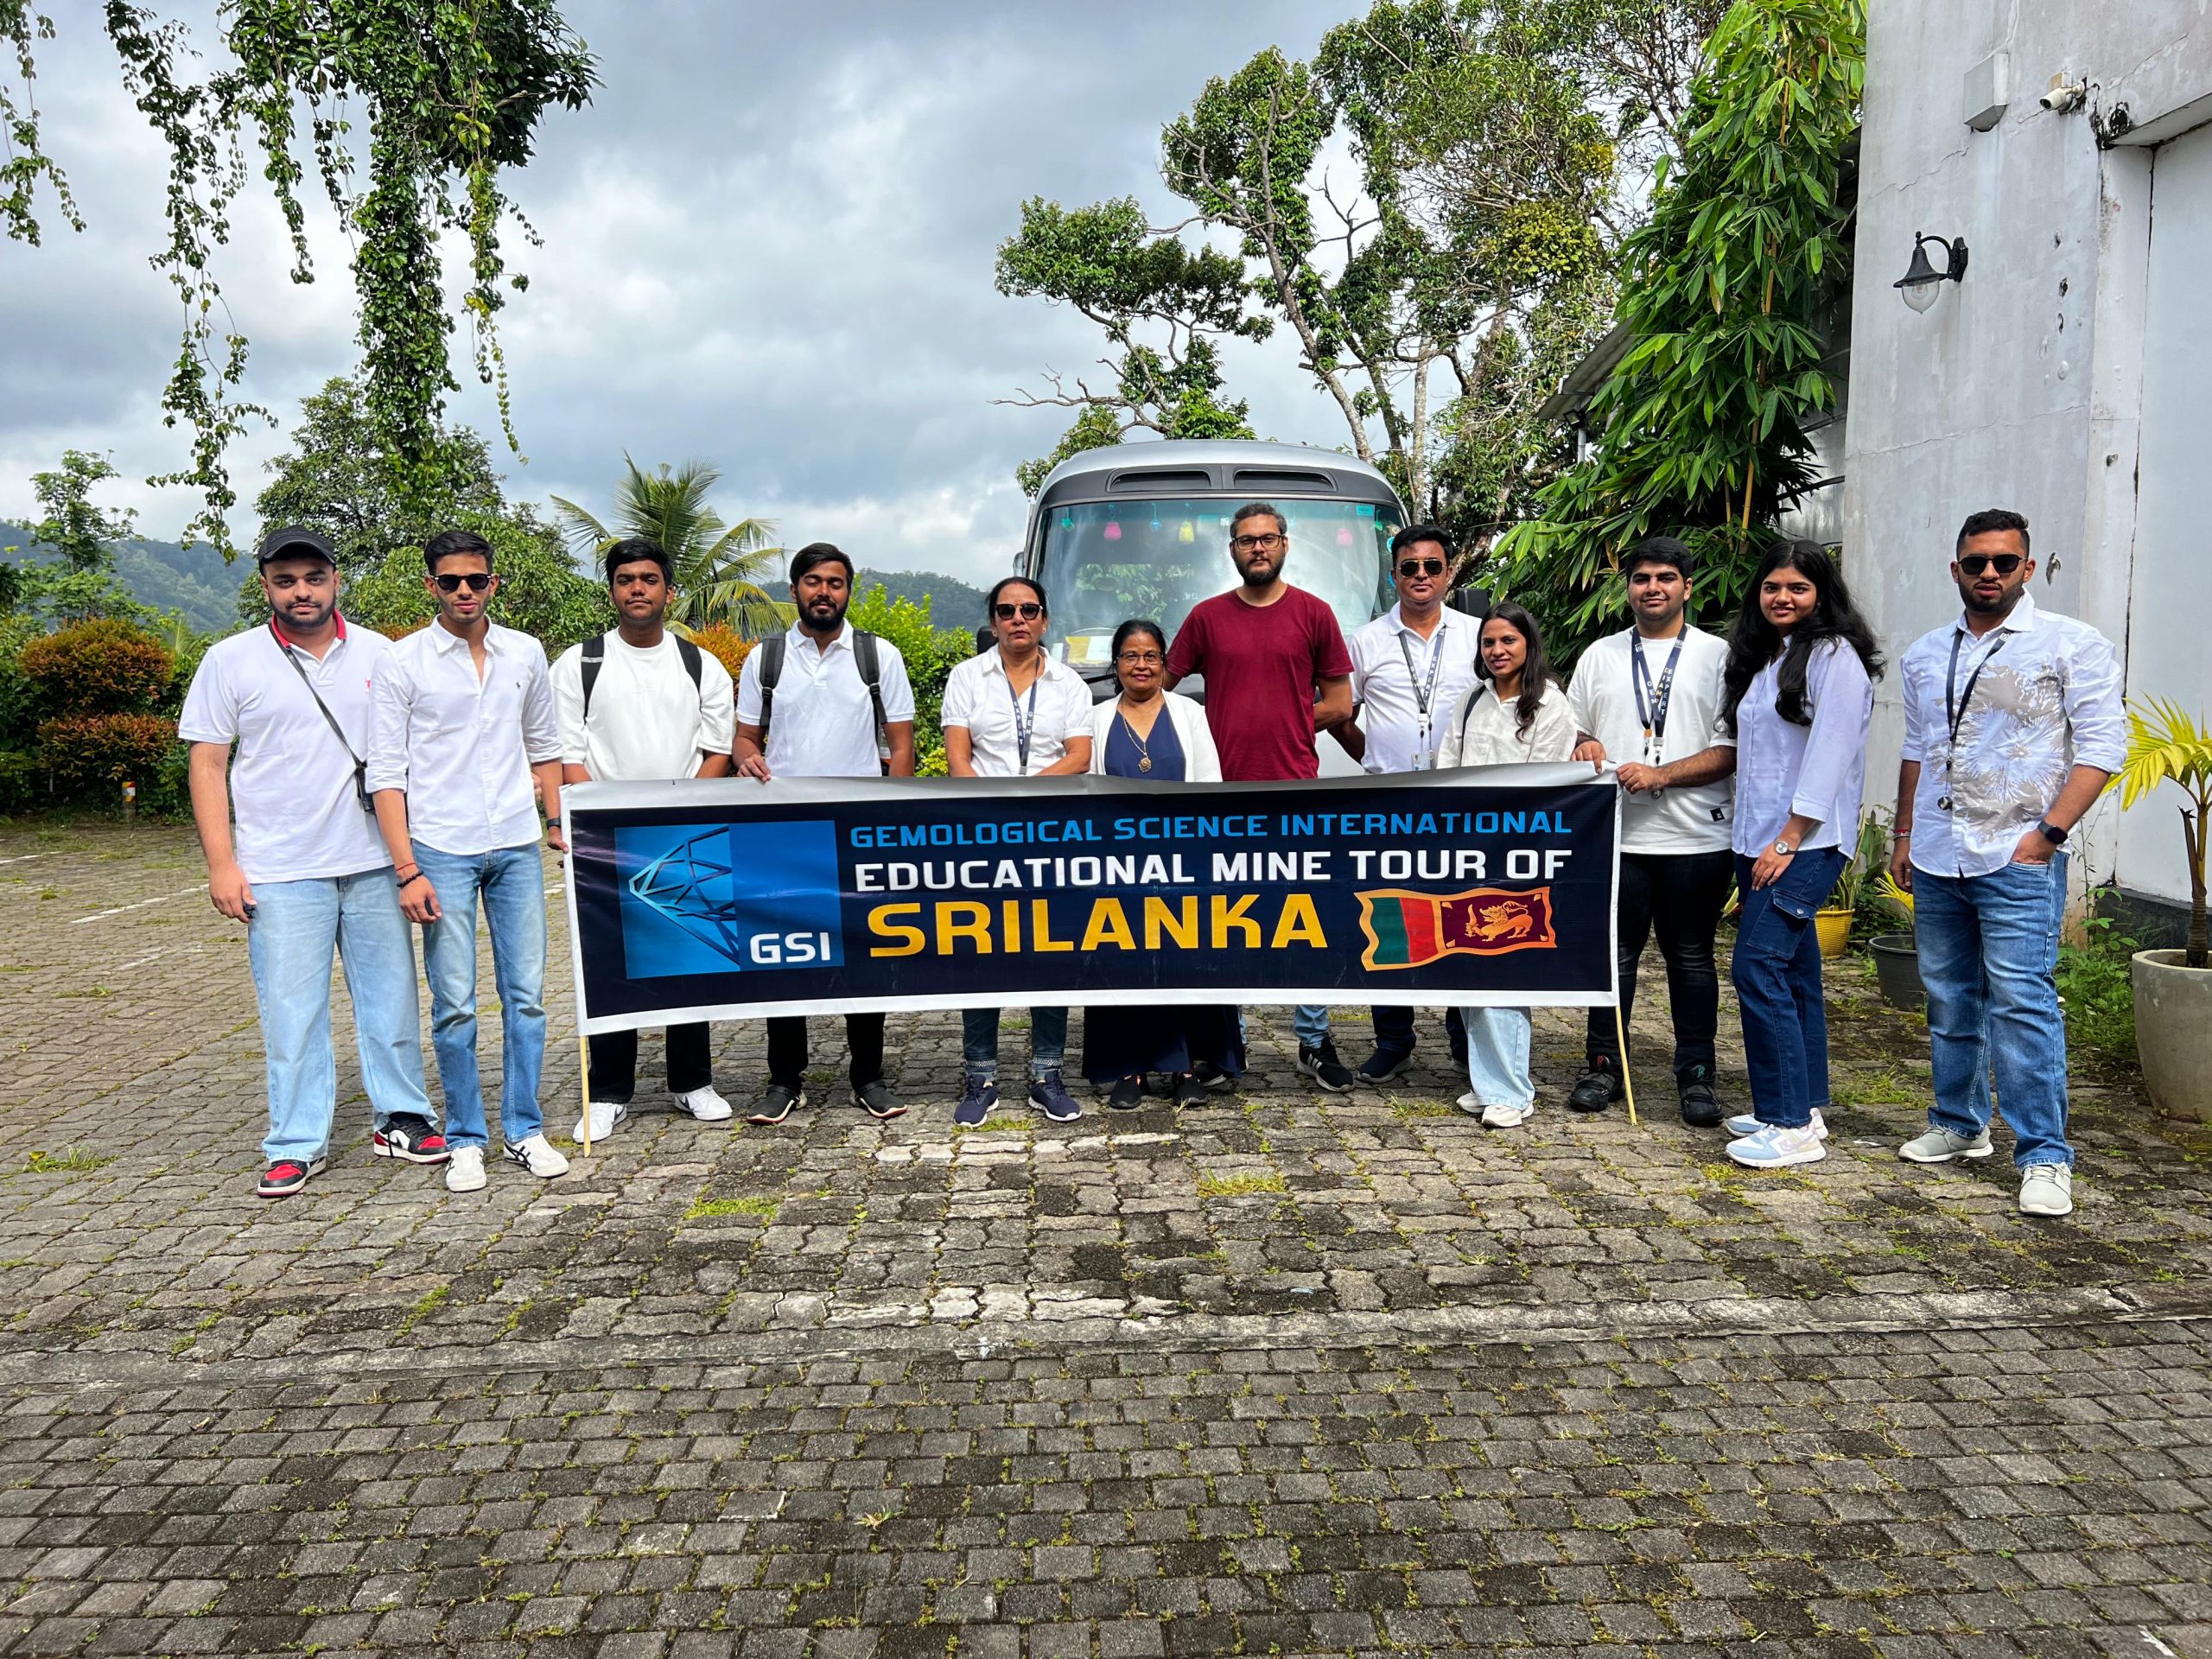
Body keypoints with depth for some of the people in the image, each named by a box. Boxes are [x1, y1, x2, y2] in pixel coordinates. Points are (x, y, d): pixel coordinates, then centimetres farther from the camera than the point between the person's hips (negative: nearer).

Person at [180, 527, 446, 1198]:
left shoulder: (379, 655, 6)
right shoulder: (231, 661, 1)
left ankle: (400, 1118, 22)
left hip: (374, 863, 2)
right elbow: (208, 766, 1)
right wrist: (221, 864, -6)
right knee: (292, 1010, 2)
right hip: (280, 872, -2)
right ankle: (297, 1144, 13)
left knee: (391, 996, 9)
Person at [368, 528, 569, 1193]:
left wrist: (558, 824, 12)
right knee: (454, 1003, 1)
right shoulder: (404, 661, -2)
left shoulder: (525, 654, 8)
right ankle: (466, 1139, 14)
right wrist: (407, 870, -8)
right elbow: (386, 772, -3)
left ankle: (524, 1129, 17)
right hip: (442, 851, -3)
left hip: (516, 846, 3)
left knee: (525, 993, 5)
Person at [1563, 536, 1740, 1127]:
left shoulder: (1718, 656, 3)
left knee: (1691, 958, 7)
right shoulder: (1600, 655, 13)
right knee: (1613, 954, 7)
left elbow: (1731, 749, -4)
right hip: (1615, 834, 2)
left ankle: (1696, 1075, 17)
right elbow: (1571, 730, 18)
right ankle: (1602, 1067, 19)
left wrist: (1659, 775, -15)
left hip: (1697, 837, -2)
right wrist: (1582, 745, -5)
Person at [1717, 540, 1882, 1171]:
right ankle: (1803, 1108, 20)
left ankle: (1791, 1126, -10)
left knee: (1760, 967, -15)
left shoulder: (1834, 656, -8)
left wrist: (1789, 841, -18)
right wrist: (1754, 842, 14)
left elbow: (1830, 756, -15)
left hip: (1807, 841, -9)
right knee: (1793, 972, 12)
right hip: (1758, 837, 9)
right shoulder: (1761, 657, 18)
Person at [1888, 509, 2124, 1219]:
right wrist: (1904, 835, 16)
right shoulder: (1926, 654, 13)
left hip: (2017, 860, -5)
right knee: (1949, 1000, 13)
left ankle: (2044, 1157, -4)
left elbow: (2103, 744, -7)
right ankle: (1959, 1124, 27)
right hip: (1936, 861, 6)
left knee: (2023, 1002, -10)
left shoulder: (2072, 645, -3)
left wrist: (2050, 833, -14)